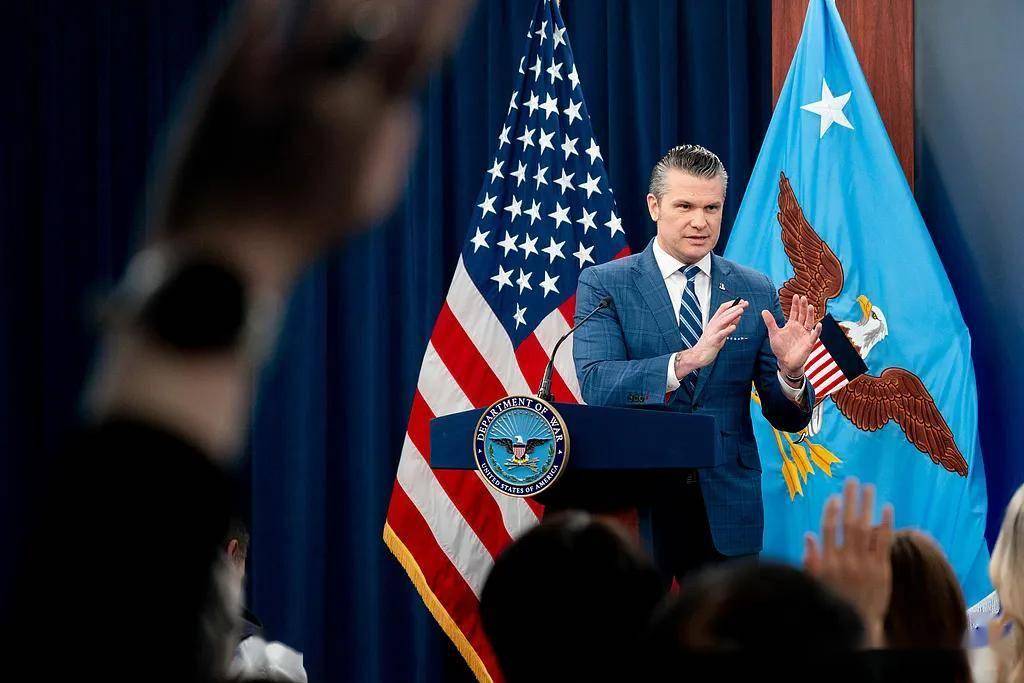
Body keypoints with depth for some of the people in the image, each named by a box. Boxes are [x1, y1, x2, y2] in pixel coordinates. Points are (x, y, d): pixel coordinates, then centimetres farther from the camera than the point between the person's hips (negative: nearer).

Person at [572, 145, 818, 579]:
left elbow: (788, 418, 6)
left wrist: (790, 372, -16)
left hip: (727, 508, 2)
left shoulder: (755, 292, 7)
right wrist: (687, 360, -28)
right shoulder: (603, 284, 0)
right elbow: (595, 385, -15)